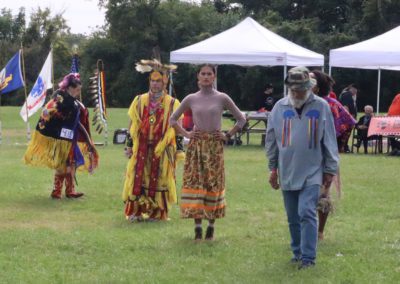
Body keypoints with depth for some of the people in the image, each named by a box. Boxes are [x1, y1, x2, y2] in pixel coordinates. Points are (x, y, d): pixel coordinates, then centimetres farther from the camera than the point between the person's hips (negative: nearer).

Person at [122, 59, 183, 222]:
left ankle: (156, 213, 10)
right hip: (141, 147, 2)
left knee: (158, 180, 1)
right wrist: (129, 145, 6)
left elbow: (176, 128, 2)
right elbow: (132, 125, 10)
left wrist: (177, 151, -2)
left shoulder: (172, 104, 3)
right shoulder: (139, 101, 8)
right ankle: (135, 212, 5)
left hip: (162, 149, -1)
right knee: (138, 178, -1)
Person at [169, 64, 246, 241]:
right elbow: (173, 119, 15)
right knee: (194, 183, -4)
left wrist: (228, 136, -1)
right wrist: (185, 134, 3)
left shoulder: (222, 98, 0)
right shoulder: (191, 99, 5)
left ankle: (211, 225, 9)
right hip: (196, 146, 1)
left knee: (214, 183, 0)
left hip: (215, 146, -1)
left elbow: (241, 119, 6)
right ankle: (197, 226, 0)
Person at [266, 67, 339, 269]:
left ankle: (308, 258, -10)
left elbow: (329, 141, 2)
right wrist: (273, 168, 10)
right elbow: (271, 140, 11)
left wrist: (330, 170, 2)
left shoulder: (321, 107, -3)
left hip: (311, 173, -3)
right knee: (293, 218, 10)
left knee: (306, 213, -13)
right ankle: (298, 252, 23)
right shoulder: (280, 107, 3)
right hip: (287, 173, 3)